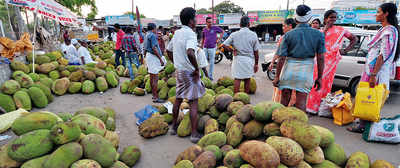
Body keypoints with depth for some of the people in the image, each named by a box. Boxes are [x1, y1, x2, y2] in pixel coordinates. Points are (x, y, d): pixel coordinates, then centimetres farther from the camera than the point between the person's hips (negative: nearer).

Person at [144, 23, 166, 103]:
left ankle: (154, 95, 25)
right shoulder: (152, 35, -11)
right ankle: (155, 97, -6)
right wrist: (160, 59, -21)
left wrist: (146, 58, 28)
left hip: (148, 55, 10)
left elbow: (145, 49, 21)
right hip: (153, 57, -10)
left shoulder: (147, 35, 18)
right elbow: (154, 48, -22)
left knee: (152, 77, 15)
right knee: (155, 78, -9)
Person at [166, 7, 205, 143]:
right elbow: (190, 53, -34)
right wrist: (197, 69, -22)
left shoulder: (177, 33, 10)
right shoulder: (190, 34, -17)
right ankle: (194, 133, 6)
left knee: (178, 99, 19)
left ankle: (174, 126, 31)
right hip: (189, 72, -8)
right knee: (193, 102, 0)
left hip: (179, 71, 8)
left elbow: (168, 51, 19)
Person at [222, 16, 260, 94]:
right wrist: (256, 63, 6)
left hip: (238, 59, 0)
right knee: (247, 79, 11)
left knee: (237, 79, 6)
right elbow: (256, 51, -1)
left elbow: (224, 45, -5)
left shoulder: (234, 34, -2)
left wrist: (232, 50, 0)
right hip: (249, 59, 0)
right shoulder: (253, 35, -3)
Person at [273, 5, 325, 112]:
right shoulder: (318, 34, 2)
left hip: (288, 70, 0)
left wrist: (277, 76, 0)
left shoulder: (288, 35, -1)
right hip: (306, 71, 0)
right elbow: (320, 58, 0)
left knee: (284, 99, 12)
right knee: (301, 102, 6)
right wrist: (319, 77, 8)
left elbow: (282, 58, -5)